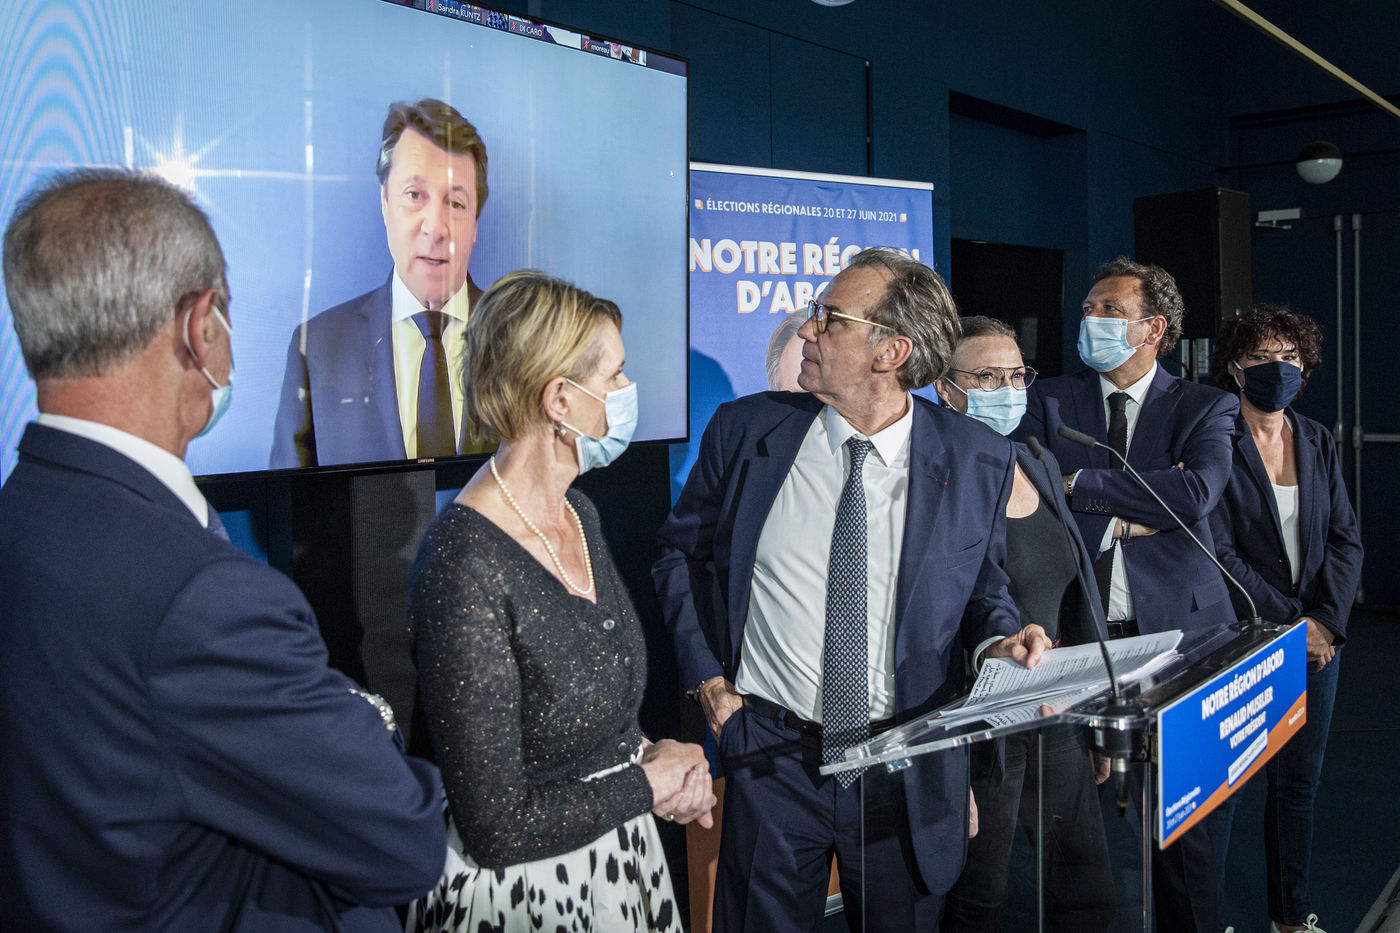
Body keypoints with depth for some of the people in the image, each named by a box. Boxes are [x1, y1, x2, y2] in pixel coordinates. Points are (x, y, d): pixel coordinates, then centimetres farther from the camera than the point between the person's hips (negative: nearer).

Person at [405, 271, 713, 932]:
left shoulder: (578, 514, -1)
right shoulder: (465, 569, -27)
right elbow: (496, 829, -24)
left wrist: (647, 750, -5)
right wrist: (645, 786, -13)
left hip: (619, 857, 7)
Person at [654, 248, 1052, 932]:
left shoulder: (976, 461, -7)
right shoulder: (746, 430, -6)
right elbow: (683, 551, 7)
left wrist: (997, 639, -12)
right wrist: (705, 672, -1)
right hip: (771, 754, 0)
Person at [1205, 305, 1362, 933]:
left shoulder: (1317, 441, 10)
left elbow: (1346, 538, 7)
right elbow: (1219, 552, -13)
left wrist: (1326, 618, -7)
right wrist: (1287, 623, -14)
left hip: (1317, 636, 5)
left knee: (1298, 782, 13)